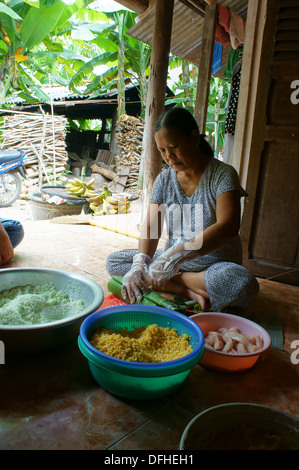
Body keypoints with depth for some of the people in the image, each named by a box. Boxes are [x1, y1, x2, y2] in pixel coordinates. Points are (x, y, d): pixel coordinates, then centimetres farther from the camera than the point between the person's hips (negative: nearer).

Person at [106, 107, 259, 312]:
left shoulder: (223, 174, -13)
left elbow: (227, 227, -28)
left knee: (242, 284, -37)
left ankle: (172, 281, -15)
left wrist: (178, 254, -41)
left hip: (216, 264, -4)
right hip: (172, 261, 5)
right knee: (114, 262, -10)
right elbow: (151, 226, -6)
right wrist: (140, 262, -26)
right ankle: (187, 291, -19)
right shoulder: (164, 179, 2)